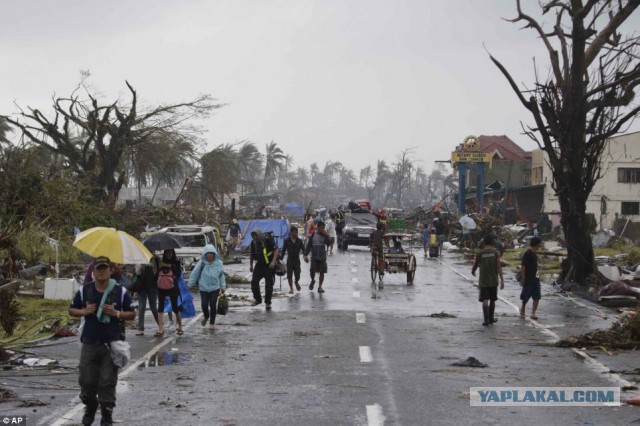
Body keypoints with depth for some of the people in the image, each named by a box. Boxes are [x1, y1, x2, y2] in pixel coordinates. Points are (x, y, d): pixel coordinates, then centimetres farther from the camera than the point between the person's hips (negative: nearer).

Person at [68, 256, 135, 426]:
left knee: (107, 383, -2)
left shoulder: (121, 291, -2)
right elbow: (71, 310, 11)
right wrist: (84, 312, -10)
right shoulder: (84, 290, 1)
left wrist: (117, 313, -15)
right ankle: (89, 408, 33)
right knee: (86, 380, 6)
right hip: (89, 343, 2)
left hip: (112, 343, -2)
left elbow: (132, 314, 3)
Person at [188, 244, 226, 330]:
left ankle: (212, 323, 15)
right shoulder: (201, 263, -6)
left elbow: (221, 275, 10)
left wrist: (223, 287, 12)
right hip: (204, 288, 0)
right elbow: (194, 274, 0)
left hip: (215, 288, 0)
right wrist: (190, 284, -1)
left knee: (213, 305, -2)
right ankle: (206, 317, 29)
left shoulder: (218, 263, -1)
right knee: (204, 305, -4)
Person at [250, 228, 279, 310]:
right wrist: (251, 265, 14)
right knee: (254, 281, -8)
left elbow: (276, 250, -15)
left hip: (269, 265, -5)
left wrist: (273, 261, -23)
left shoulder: (268, 240, -14)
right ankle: (257, 299, 12)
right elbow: (252, 255, 18)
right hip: (259, 264, 5)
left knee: (269, 284, -1)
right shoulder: (253, 243, 4)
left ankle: (268, 303, 11)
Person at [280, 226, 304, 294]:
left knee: (297, 275, -3)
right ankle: (291, 288, 17)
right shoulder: (287, 241, -1)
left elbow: (303, 249, 0)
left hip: (297, 260, 0)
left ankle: (296, 282, 31)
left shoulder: (299, 241, 1)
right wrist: (281, 258, -1)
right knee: (289, 275, 2)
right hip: (290, 260, 0)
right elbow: (283, 250, 3)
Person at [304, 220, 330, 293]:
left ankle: (320, 287, 11)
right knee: (312, 271, -5)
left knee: (322, 272, 1)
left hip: (322, 257, 0)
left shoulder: (325, 235, 1)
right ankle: (313, 280, 27)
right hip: (314, 257, 0)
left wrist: (326, 234, -22)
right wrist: (305, 255, -1)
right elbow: (309, 245, 4)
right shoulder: (313, 235, 1)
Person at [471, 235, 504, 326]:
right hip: (493, 281, 1)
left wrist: (473, 271, 35)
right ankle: (491, 318, 27)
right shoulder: (496, 252, -4)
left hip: (483, 281, -1)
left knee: (485, 300, -5)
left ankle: (486, 319, -21)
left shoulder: (480, 253, -2)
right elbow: (499, 267, -10)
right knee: (492, 300, 16)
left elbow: (475, 264, 11)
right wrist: (502, 280, -8)